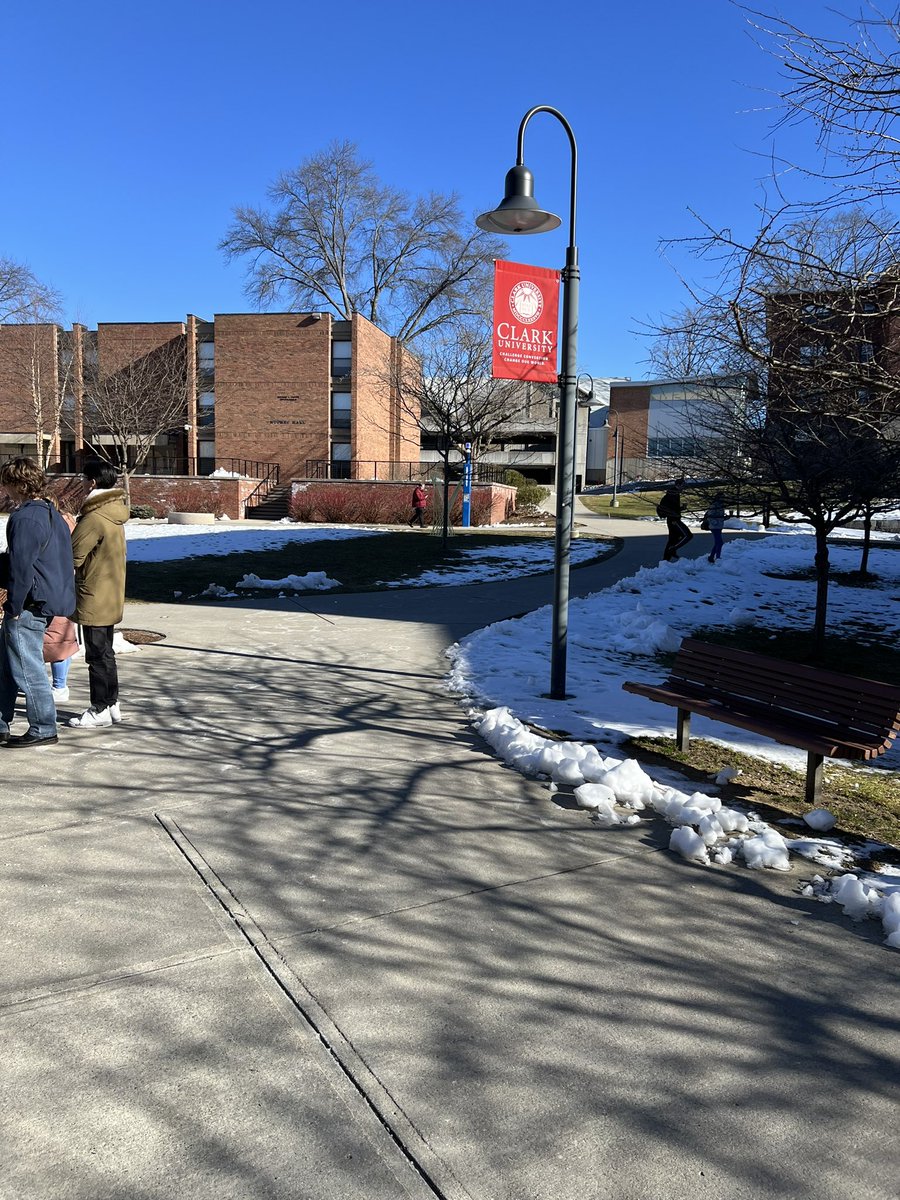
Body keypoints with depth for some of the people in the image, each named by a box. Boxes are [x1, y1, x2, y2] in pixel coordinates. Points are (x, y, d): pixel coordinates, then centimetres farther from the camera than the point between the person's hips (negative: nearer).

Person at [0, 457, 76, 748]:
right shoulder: (52, 514, 14)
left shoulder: (25, 518, -17)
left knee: (27, 669, -2)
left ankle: (43, 730, 7)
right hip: (51, 599, 10)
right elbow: (65, 560, 19)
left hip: (30, 604, -10)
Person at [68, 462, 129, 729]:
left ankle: (100, 710, 8)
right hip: (112, 597, 9)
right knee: (105, 652, 16)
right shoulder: (114, 514, 10)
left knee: (97, 655, 0)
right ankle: (111, 704, 24)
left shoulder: (94, 518, -19)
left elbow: (72, 556, -16)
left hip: (94, 597, -9)